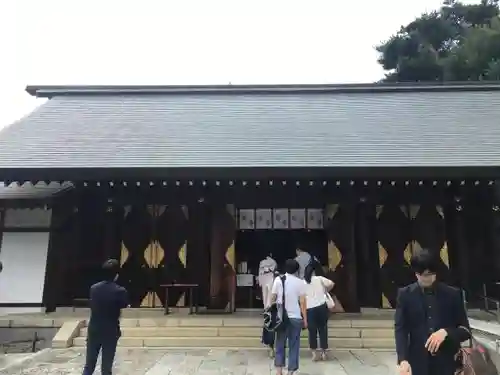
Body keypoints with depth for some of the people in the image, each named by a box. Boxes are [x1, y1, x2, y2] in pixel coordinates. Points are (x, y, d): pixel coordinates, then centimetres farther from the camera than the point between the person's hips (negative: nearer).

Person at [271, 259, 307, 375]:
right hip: (296, 317, -1)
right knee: (294, 346, 8)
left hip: (281, 317, 1)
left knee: (280, 344, 12)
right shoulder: (300, 282, -3)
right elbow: (302, 302, -4)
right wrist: (305, 319, 2)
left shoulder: (278, 280, 0)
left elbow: (272, 298, 0)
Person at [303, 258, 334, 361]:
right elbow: (331, 284, -12)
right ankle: (323, 353, 16)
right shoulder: (320, 279, 1)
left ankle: (314, 353, 11)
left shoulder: (303, 281, 6)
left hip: (309, 309, 1)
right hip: (321, 307, -1)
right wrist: (326, 291, 4)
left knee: (312, 331, 8)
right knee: (323, 330, 10)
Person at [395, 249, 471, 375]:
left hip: (445, 364, 1)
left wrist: (445, 332, -17)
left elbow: (465, 330, 5)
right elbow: (400, 329, -5)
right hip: (418, 364, -1)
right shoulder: (405, 295, 0)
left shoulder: (452, 294, 2)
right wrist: (403, 360, -20)